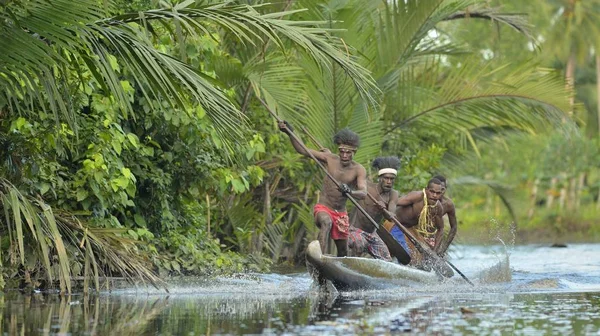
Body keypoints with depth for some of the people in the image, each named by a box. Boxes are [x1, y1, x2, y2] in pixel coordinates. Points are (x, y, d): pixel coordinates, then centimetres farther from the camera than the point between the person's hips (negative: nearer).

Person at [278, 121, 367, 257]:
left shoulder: (359, 170, -7)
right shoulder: (330, 159, -5)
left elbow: (363, 193, -21)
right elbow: (303, 150, -5)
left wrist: (350, 192, -44)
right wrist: (290, 133, -19)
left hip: (341, 214, 3)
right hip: (323, 209, -3)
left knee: (343, 253, 10)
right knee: (326, 222, -38)